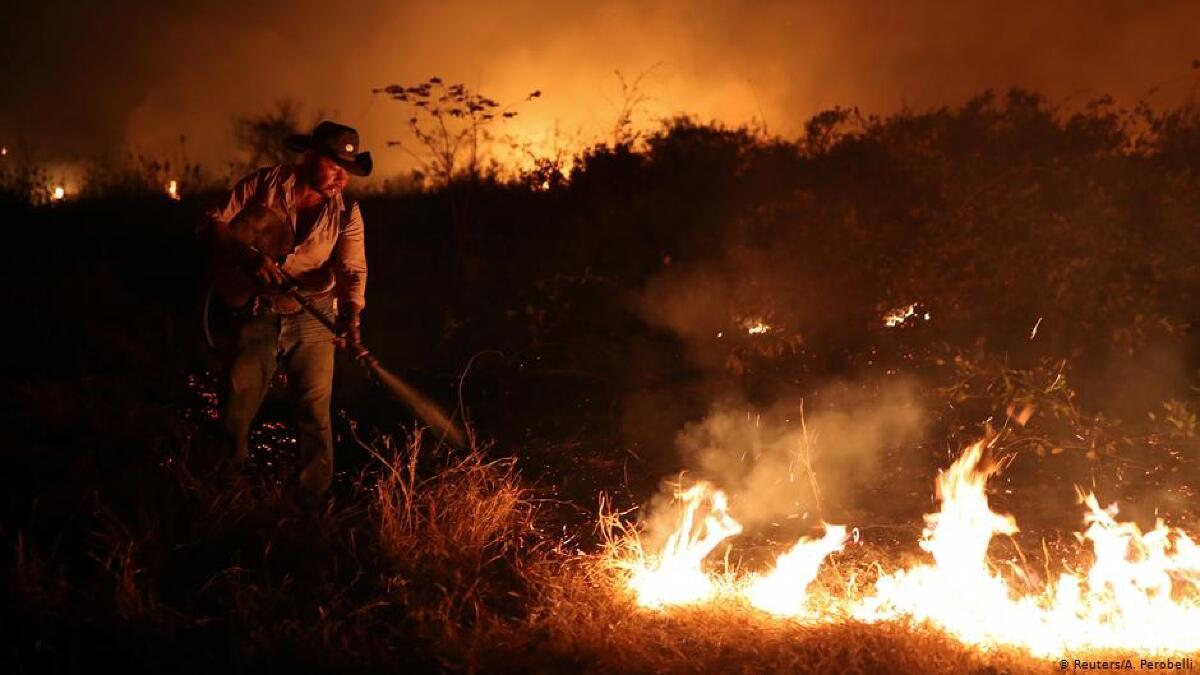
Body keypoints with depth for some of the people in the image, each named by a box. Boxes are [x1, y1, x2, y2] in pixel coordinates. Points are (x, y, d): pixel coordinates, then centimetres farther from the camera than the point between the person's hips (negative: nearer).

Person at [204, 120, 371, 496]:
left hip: (313, 319, 1)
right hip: (258, 315, 0)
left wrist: (350, 315, -34)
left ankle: (314, 501, 12)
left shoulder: (345, 212, -2)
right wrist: (249, 256, -20)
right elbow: (215, 223, -1)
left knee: (315, 411, 0)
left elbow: (352, 268, -15)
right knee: (236, 409, 5)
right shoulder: (264, 185, -4)